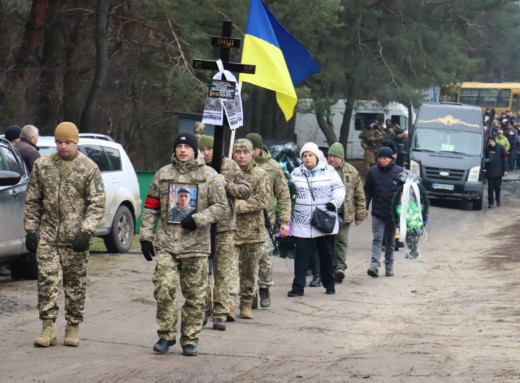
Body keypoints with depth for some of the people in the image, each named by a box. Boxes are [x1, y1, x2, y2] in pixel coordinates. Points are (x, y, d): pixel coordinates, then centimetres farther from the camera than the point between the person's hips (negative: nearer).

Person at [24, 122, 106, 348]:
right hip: (47, 235, 2)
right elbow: (32, 200, 13)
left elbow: (97, 204, -1)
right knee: (47, 279, -7)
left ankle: (73, 329, 14)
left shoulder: (89, 168, 1)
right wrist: (30, 229, 7)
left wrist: (86, 231, -13)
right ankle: (48, 328, -3)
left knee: (76, 283, 4)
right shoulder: (42, 165, 8)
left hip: (75, 237, -1)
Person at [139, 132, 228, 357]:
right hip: (166, 243, 1)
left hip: (196, 245, -1)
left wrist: (197, 219, -12)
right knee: (164, 288, -12)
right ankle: (166, 335, 2)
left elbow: (221, 207, 1)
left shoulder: (209, 176, 4)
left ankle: (190, 340, 13)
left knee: (195, 295, 2)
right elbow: (151, 208, 14)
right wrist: (146, 236, 6)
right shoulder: (163, 174, 11)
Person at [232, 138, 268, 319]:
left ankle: (246, 304, 18)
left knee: (250, 269, 8)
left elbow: (262, 200, -6)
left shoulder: (260, 174, 4)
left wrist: (238, 205, -15)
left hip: (252, 230, 1)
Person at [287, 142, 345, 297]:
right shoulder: (296, 173, 7)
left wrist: (335, 203, -15)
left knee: (327, 254, 11)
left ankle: (329, 284, 25)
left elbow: (339, 189, 0)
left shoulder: (328, 171, 0)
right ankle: (298, 287, -1)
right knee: (301, 254, -4)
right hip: (303, 222, 1)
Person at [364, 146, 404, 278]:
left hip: (393, 212, 0)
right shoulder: (373, 171, 0)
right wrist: (365, 208, 1)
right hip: (377, 212, 0)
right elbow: (367, 191, 6)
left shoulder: (399, 172, -3)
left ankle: (389, 266, 22)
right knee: (377, 238, -10)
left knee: (390, 241, 12)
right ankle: (374, 265, -19)